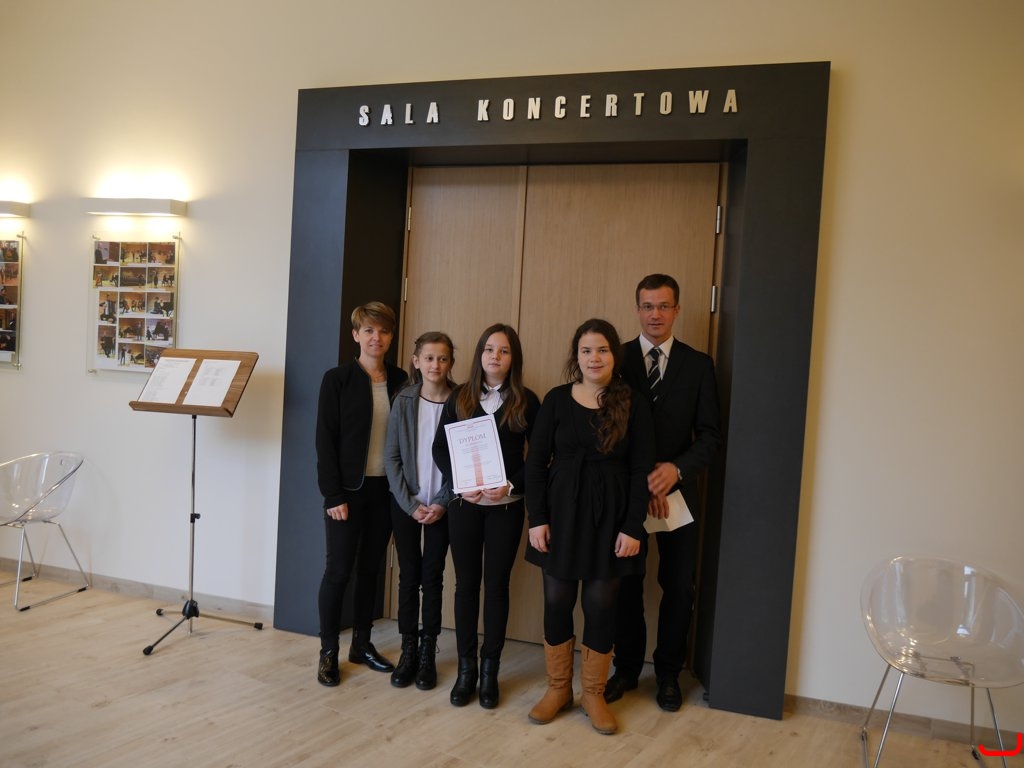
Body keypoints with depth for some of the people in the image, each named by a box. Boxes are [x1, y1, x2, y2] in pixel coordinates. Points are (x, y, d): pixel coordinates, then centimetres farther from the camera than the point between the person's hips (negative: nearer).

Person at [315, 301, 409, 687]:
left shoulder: (400, 380, 5)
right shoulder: (337, 379, -5)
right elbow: (325, 440, -7)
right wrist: (333, 494, -12)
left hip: (385, 489, 4)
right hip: (348, 489, -4)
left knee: (370, 568, 12)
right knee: (339, 570, 1)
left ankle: (362, 644, 25)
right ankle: (328, 651, 14)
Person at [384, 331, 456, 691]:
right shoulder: (403, 401, -2)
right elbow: (392, 457, -2)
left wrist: (442, 503, -11)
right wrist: (411, 503, -8)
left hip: (441, 505, -1)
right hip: (405, 502, 1)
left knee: (432, 576, 5)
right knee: (409, 576, 6)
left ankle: (428, 652, 16)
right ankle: (408, 650, 17)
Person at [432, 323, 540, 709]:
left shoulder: (527, 401, 0)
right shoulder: (460, 397, 4)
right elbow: (440, 447, 4)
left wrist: (511, 486, -14)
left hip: (506, 505, -1)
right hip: (464, 503, 1)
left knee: (497, 584, 5)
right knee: (466, 583, 7)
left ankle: (489, 669, 17)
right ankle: (466, 667, 17)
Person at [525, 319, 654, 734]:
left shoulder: (633, 406, -2)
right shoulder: (557, 399, -1)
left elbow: (641, 472, -3)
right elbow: (536, 462, 0)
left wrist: (633, 528, -8)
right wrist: (536, 518, -6)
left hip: (609, 516, -1)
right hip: (561, 511, 1)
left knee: (600, 605, 5)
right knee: (556, 601, 7)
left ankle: (594, 693, 22)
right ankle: (557, 688, 24)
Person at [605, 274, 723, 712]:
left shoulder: (698, 365, 3)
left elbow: (710, 434, 0)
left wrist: (676, 469, -17)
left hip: (678, 491, 1)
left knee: (679, 588, 8)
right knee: (625, 585, 9)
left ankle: (668, 673, 25)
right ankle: (626, 668, 25)